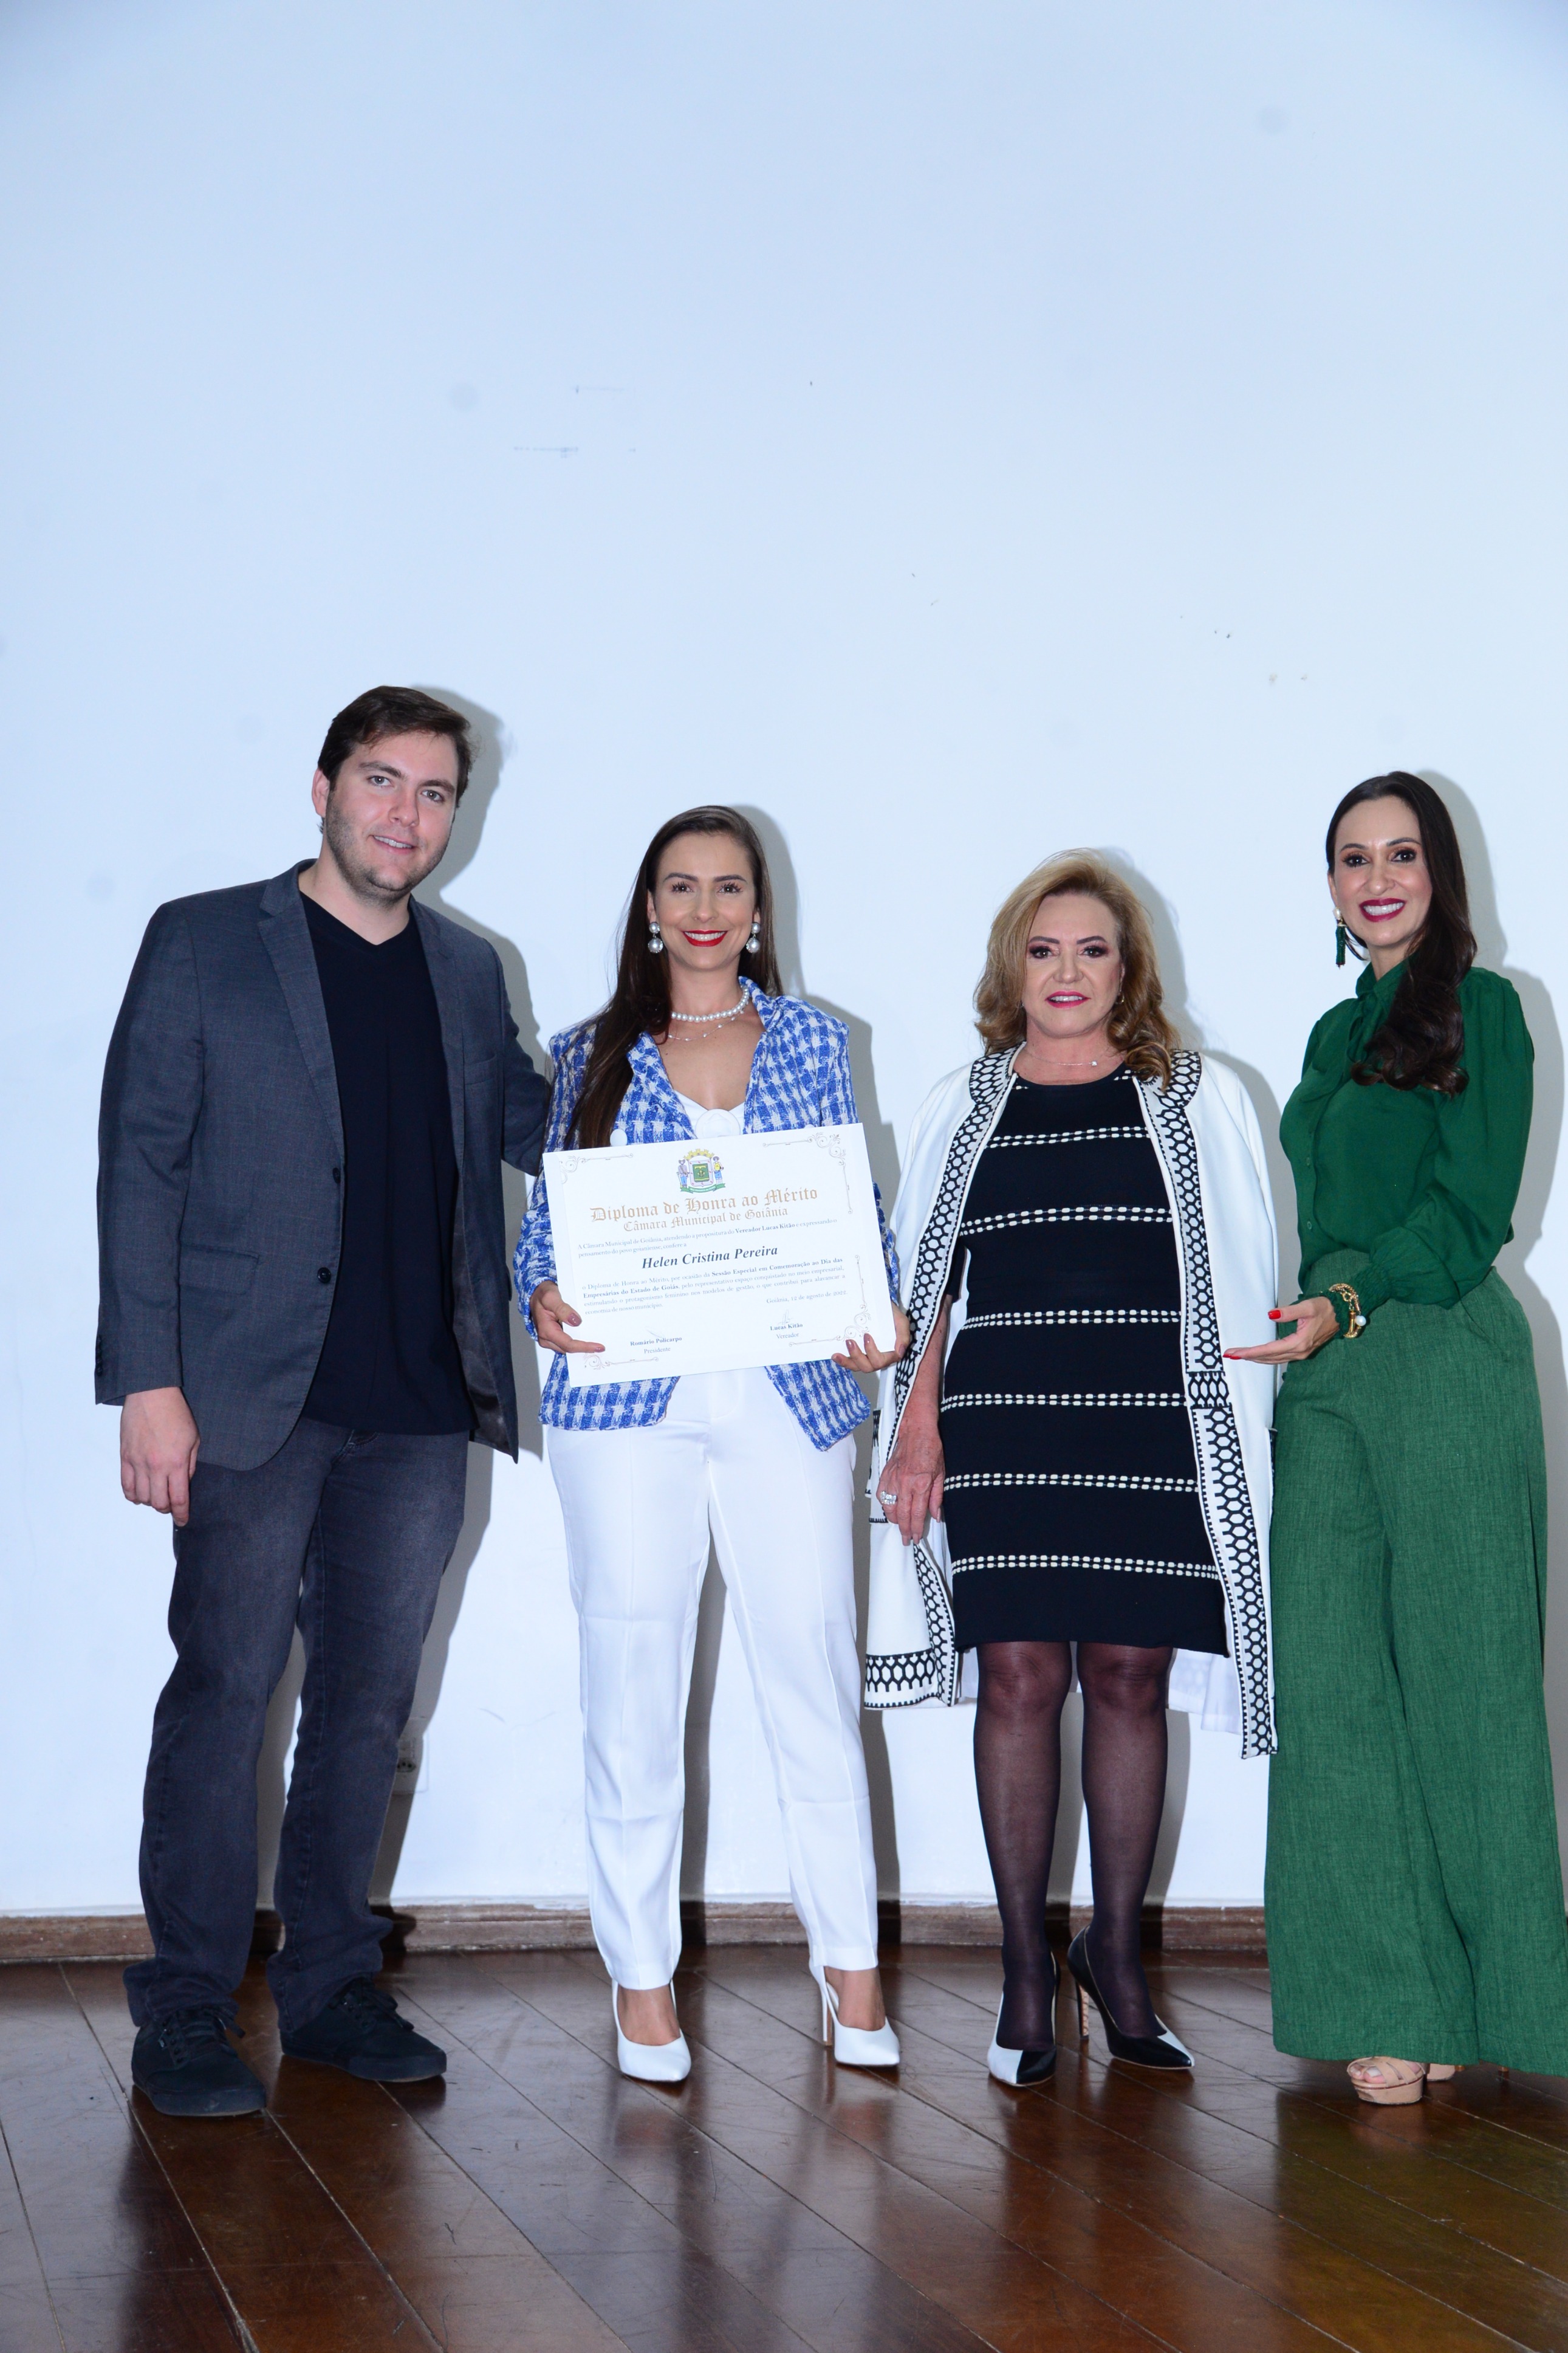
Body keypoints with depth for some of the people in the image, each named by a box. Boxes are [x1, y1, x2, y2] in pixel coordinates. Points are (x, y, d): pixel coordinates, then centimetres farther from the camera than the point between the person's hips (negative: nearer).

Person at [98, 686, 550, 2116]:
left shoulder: (468, 972, 15)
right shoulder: (203, 944, 1)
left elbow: (532, 1126, 22)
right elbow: (139, 1166, -3)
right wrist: (149, 1381, -11)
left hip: (420, 1406, 4)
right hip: (255, 1397, -4)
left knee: (372, 1696, 9)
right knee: (224, 1688, -3)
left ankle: (331, 1984, 20)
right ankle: (186, 2012, 7)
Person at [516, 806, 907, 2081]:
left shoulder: (812, 1040, 12)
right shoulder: (593, 1054, 10)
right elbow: (549, 1220, 9)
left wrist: (874, 1316, -6)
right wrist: (546, 1297, -11)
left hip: (788, 1396, 0)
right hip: (629, 1400, 0)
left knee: (813, 1669, 0)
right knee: (633, 1679, 2)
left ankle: (851, 1965, 12)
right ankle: (643, 1977, 14)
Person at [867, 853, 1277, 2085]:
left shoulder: (1202, 1100, 8)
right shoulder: (962, 1109, 11)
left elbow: (1241, 1280, 7)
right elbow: (923, 1284, 12)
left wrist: (1237, 1425, 0)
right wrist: (918, 1419, 2)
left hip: (1150, 1430, 0)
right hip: (1004, 1428, 1)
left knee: (1130, 1676, 1)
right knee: (1020, 1675, -2)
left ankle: (1117, 1952, 16)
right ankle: (1025, 1966, 8)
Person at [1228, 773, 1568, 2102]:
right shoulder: (1336, 1032, 21)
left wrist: (1349, 1302, -19)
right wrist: (1312, 1318, 10)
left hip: (1444, 1365, -6)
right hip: (1327, 1382, 6)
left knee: (1455, 1673, -4)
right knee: (1338, 1682, 1)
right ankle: (1388, 2003, 6)